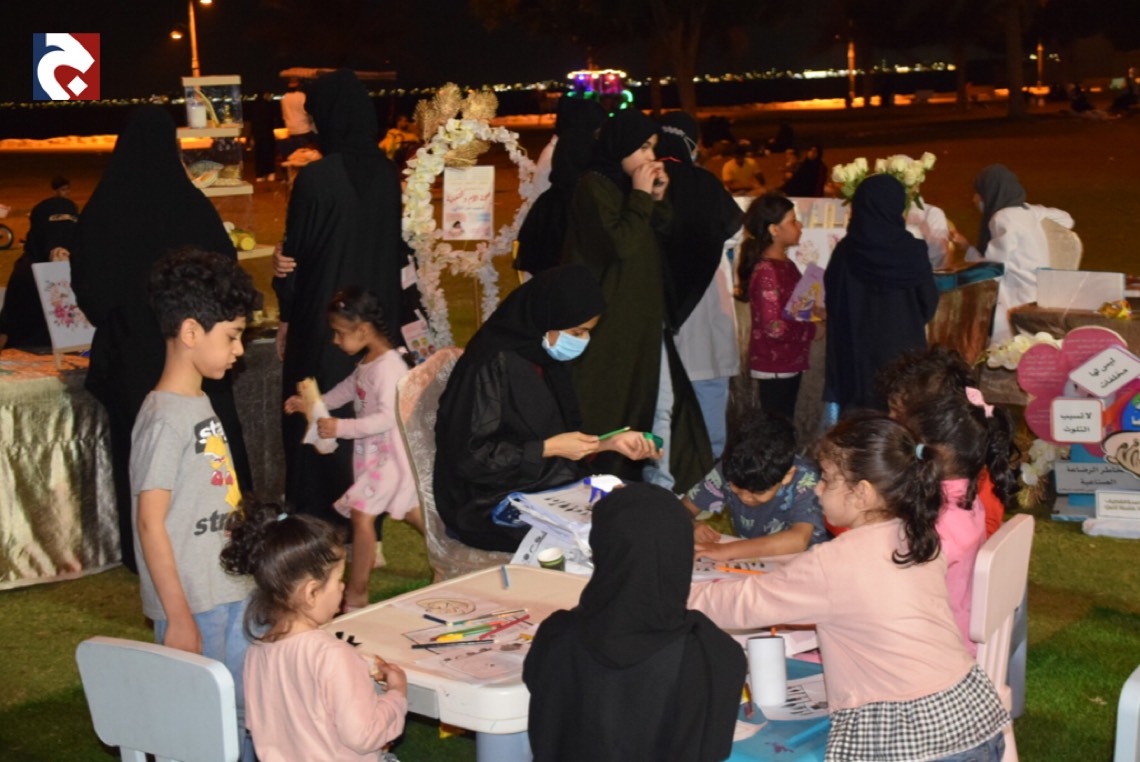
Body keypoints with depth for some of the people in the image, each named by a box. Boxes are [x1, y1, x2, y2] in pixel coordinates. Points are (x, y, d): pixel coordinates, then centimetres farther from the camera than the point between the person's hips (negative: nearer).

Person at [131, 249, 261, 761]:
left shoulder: (200, 403, 9)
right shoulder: (165, 420, -17)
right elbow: (151, 525, -18)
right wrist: (179, 619, -17)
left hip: (231, 595, 8)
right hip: (193, 607, -8)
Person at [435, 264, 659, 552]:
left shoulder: (544, 360, 7)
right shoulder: (493, 364, -18)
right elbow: (470, 457, -19)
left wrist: (609, 442, 0)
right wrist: (549, 448, -19)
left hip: (543, 484, 8)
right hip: (491, 504, -8)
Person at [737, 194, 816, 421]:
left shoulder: (786, 265, 9)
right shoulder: (766, 272, -18)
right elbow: (775, 328, -23)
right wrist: (813, 326, -11)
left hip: (789, 363, 9)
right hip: (774, 367, -9)